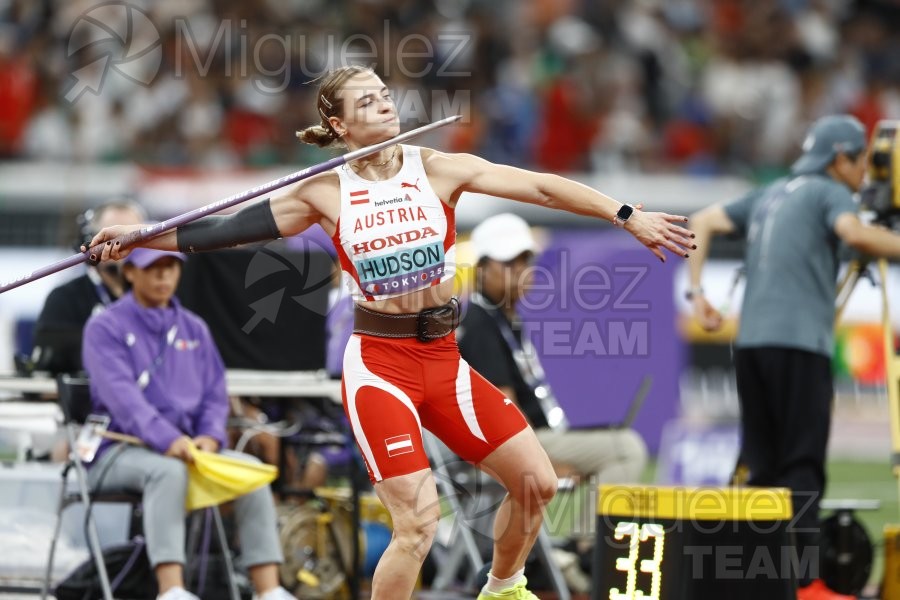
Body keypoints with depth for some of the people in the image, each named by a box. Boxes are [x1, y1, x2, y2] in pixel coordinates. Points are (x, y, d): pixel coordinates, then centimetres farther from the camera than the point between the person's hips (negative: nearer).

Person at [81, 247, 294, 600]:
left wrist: (210, 436, -11)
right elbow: (121, 393, -17)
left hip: (187, 448, 5)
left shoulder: (194, 329, 18)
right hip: (118, 452, -5)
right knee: (168, 470, -38)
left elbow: (215, 395, 13)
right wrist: (167, 439, -32)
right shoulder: (105, 328, -1)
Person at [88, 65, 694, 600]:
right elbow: (228, 229, 0)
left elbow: (540, 187, -9)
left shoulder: (438, 170, -2)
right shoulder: (326, 194, -3)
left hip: (444, 357, 4)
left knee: (537, 483, 3)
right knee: (418, 524, -15)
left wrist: (627, 216, -16)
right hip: (378, 364, -4)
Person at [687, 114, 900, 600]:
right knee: (802, 465, -10)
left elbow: (703, 222, 22)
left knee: (763, 465, 10)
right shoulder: (828, 193, 1)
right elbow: (855, 233, -20)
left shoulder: (769, 196, 23)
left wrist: (697, 292, 17)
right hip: (799, 341, -7)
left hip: (751, 341, 7)